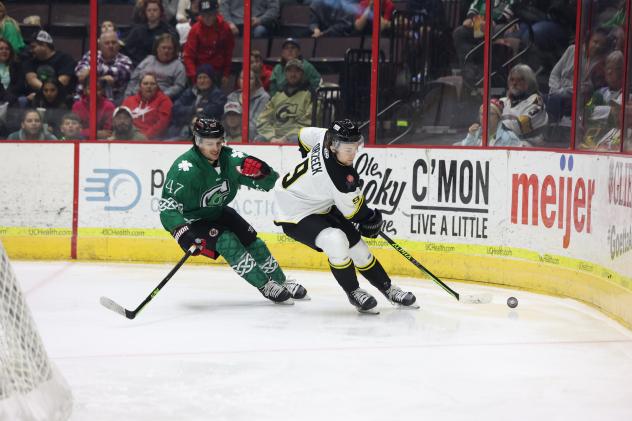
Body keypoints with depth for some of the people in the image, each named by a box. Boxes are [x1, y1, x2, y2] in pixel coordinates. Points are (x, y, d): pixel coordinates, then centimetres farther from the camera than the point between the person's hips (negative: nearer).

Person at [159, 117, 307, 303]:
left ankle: (281, 281, 21)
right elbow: (168, 204, -33)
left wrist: (260, 170, -35)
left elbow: (270, 181, -11)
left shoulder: (230, 158, -15)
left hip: (218, 212, 6)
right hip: (191, 219, -6)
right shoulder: (185, 168, -30)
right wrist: (181, 231, -46)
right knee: (227, 241, -24)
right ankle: (266, 287, -16)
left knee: (251, 240, 1)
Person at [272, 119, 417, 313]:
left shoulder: (327, 136, -16)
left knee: (356, 244, 9)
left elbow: (305, 134, 8)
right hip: (293, 213, -10)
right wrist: (372, 220, 0)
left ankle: (388, 289, 24)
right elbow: (354, 210, -19)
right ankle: (353, 292, -8)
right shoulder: (339, 176, -36)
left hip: (320, 205, 10)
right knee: (335, 240, -31)